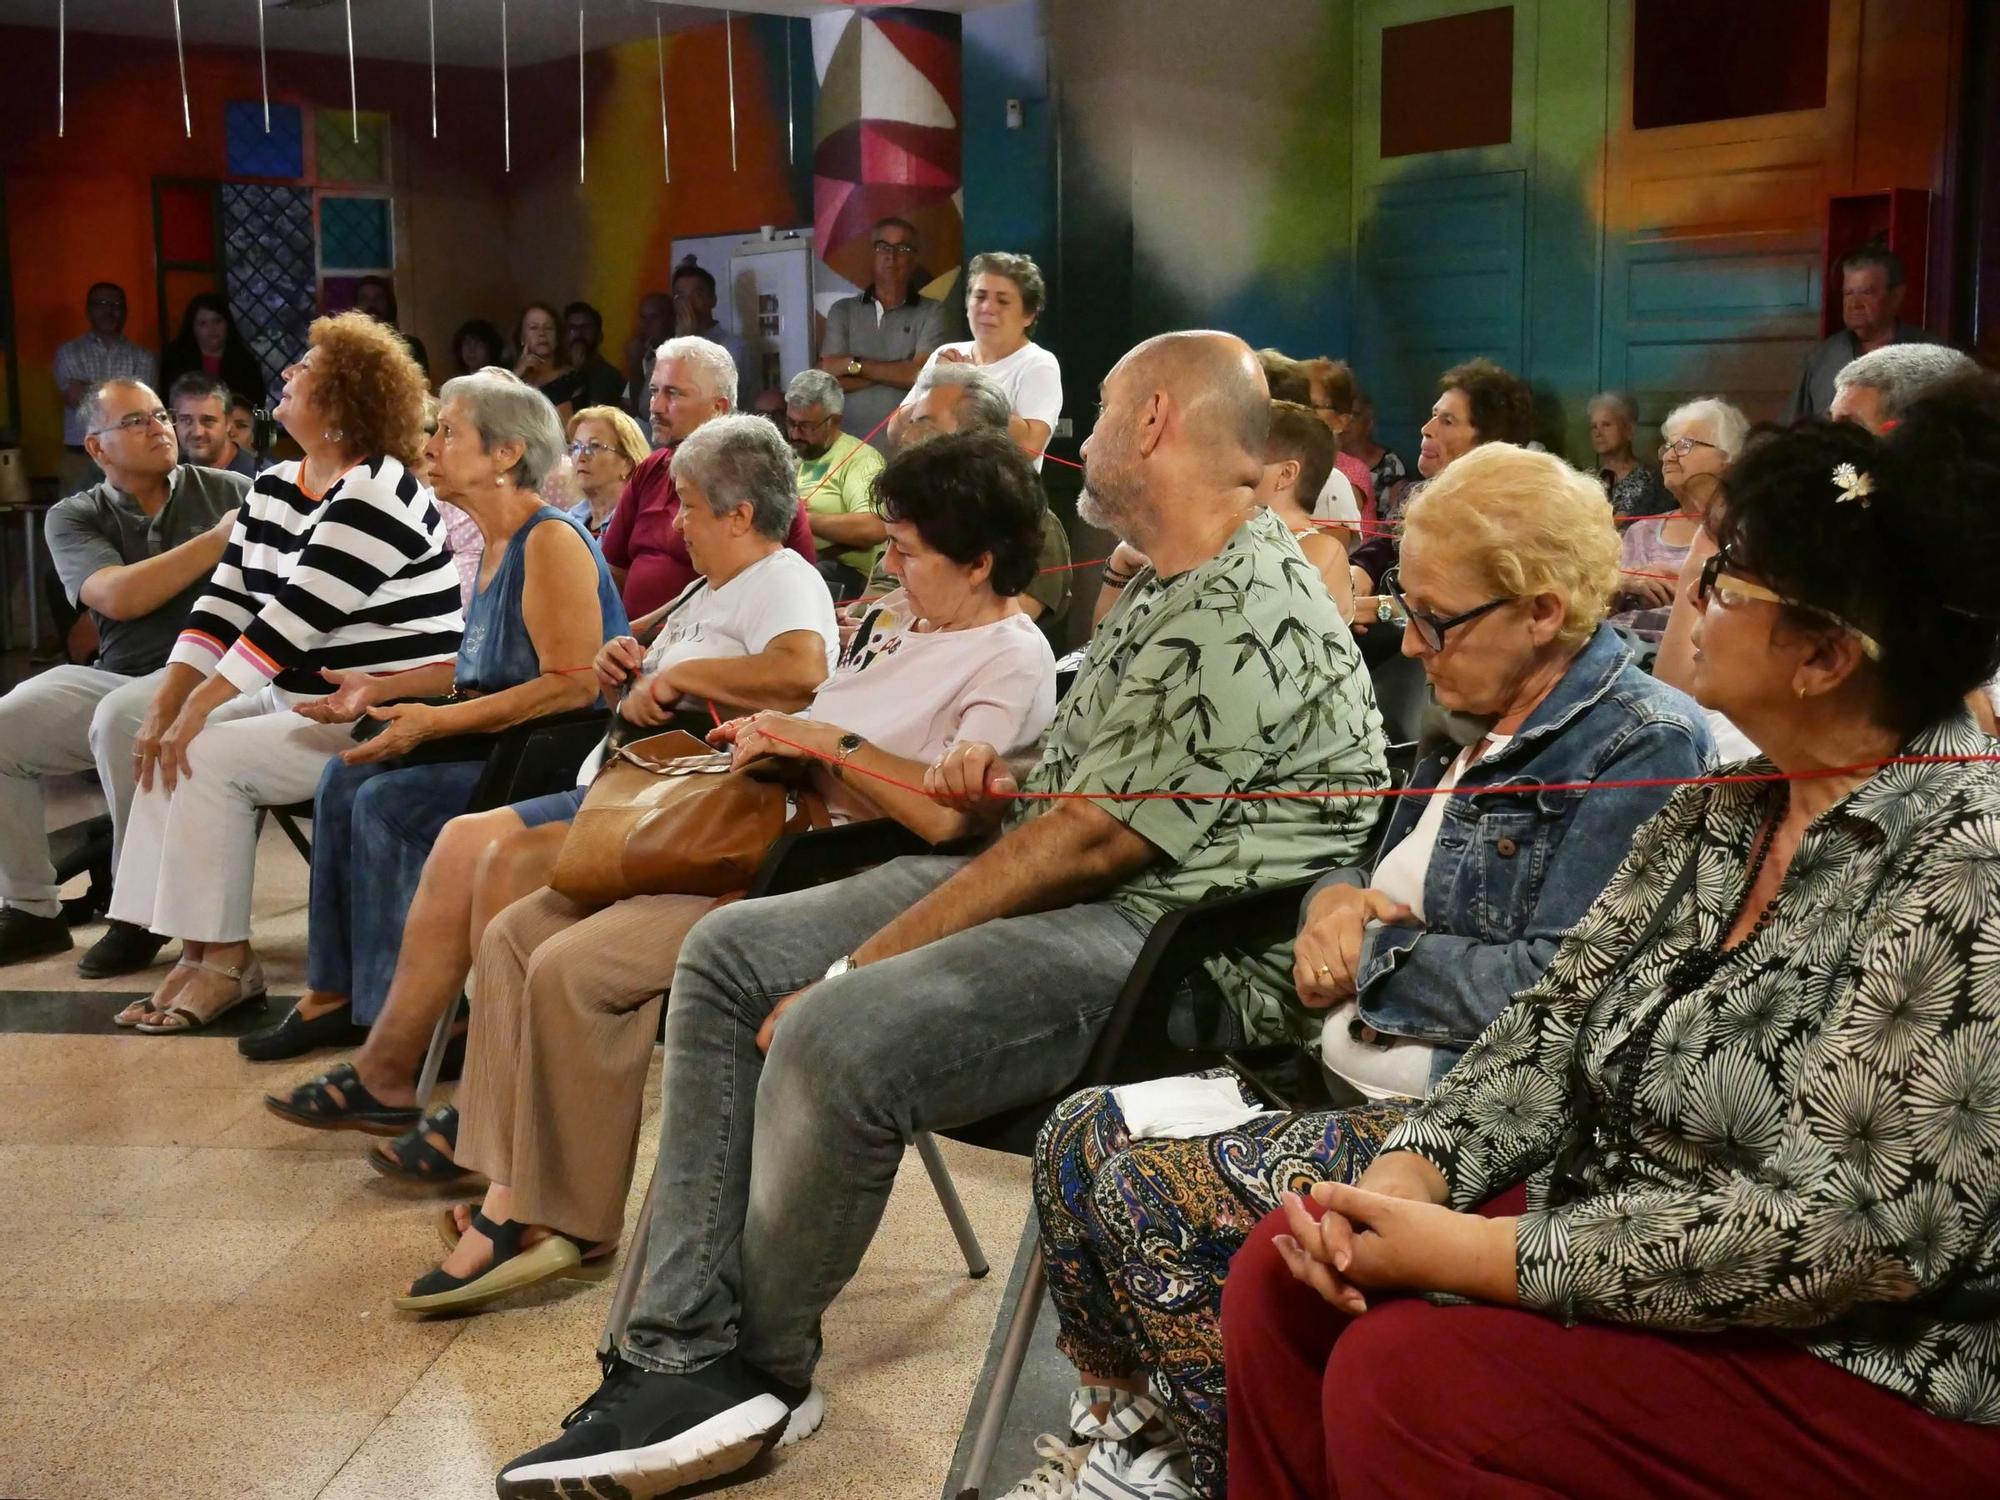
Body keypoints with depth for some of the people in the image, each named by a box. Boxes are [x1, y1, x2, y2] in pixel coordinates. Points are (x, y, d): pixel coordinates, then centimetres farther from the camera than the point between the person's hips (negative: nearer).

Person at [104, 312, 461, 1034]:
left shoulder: (377, 493, -17)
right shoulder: (273, 489, 12)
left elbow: (297, 615, -24)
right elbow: (225, 603, 7)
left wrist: (198, 709, -23)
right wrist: (166, 703, -5)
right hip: (297, 702, 9)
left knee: (210, 759, -20)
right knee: (171, 748, -4)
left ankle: (225, 961, -8)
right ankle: (197, 950, -3)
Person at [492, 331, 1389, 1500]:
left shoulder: (1245, 615, -17)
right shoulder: (1168, 592, 18)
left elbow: (1092, 842, -22)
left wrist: (856, 973, -18)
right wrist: (1006, 782, 4)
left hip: (1172, 938, -11)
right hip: (1069, 891, 11)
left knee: (836, 1043, -31)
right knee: (729, 956, 3)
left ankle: (760, 1374, -1)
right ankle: (684, 1362, -1)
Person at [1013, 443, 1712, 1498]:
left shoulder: (1643, 745, -13)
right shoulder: (1476, 728, 14)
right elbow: (1384, 885, 23)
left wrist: (1376, 952, -10)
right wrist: (1336, 904, -1)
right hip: (1358, 1082, 10)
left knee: (1152, 1187, -22)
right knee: (1081, 1136, -3)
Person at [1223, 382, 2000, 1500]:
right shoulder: (1720, 811, 6)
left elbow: (1848, 1227, -27)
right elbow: (1556, 1029, 6)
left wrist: (1464, 1254, -24)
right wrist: (1401, 1181, -13)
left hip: (1886, 1377, -8)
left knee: (1406, 1374, -24)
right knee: (1284, 1280, -5)